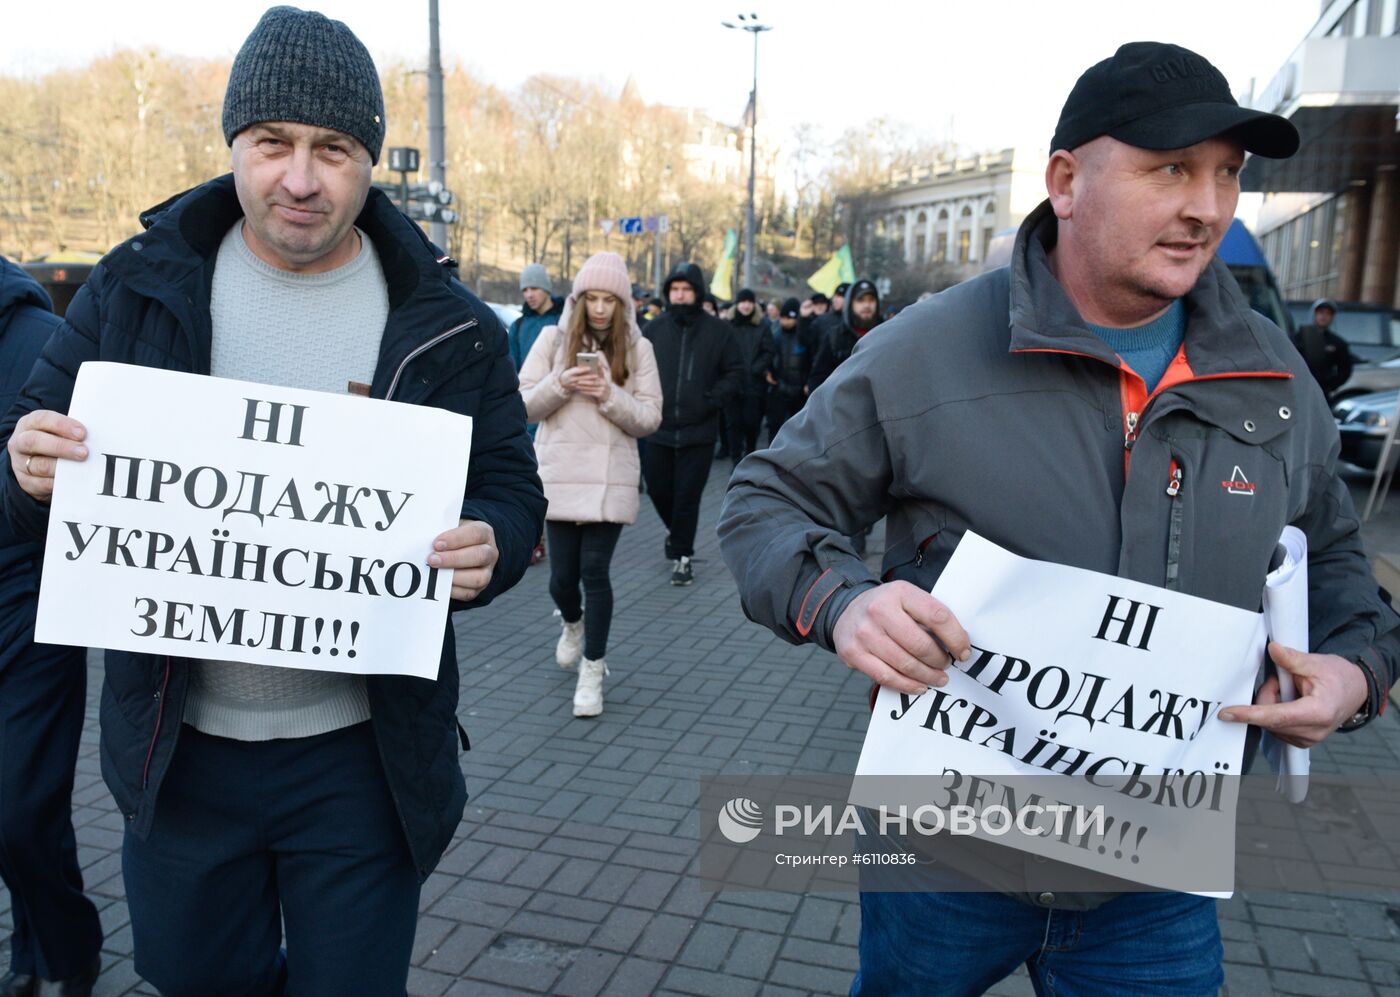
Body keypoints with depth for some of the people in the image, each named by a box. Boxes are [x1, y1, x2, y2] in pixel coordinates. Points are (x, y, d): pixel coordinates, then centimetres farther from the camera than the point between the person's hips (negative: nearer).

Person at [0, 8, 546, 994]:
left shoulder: (445, 324, -5)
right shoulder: (137, 286, -1)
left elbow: (513, 491, -1)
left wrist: (489, 548, -24)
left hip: (363, 757, -2)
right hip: (176, 749, 2)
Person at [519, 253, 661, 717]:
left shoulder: (637, 347, 4)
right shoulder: (553, 338, 4)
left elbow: (650, 417, 0)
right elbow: (523, 404, 3)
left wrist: (608, 394, -15)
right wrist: (560, 385, -16)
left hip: (611, 478, -1)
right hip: (560, 475, 1)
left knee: (595, 570, -4)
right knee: (562, 575, 5)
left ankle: (593, 669, 12)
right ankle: (573, 623, 41)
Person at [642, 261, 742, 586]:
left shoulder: (716, 330, -1)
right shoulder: (655, 328, 3)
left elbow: (734, 371, 4)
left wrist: (712, 399, -9)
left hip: (698, 431, -2)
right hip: (658, 428, 2)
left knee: (687, 495, 0)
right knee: (658, 489, 11)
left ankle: (682, 554, 14)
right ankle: (675, 531, 40)